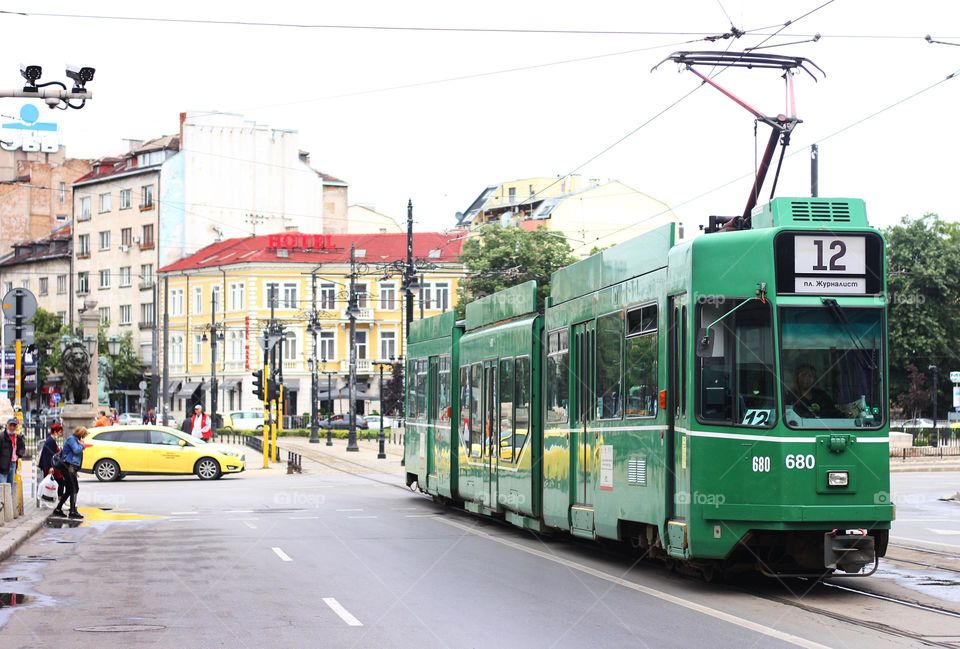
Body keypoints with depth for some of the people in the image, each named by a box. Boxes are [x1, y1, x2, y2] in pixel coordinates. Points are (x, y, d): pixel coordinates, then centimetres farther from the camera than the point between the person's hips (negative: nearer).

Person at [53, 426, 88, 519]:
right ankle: (73, 511, -17)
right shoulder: (71, 439, -8)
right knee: (74, 489, -13)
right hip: (69, 467, -10)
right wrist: (81, 445, -3)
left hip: (70, 468, 10)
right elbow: (76, 450, -22)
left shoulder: (74, 439, 23)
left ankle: (58, 509, 19)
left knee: (69, 490, 14)